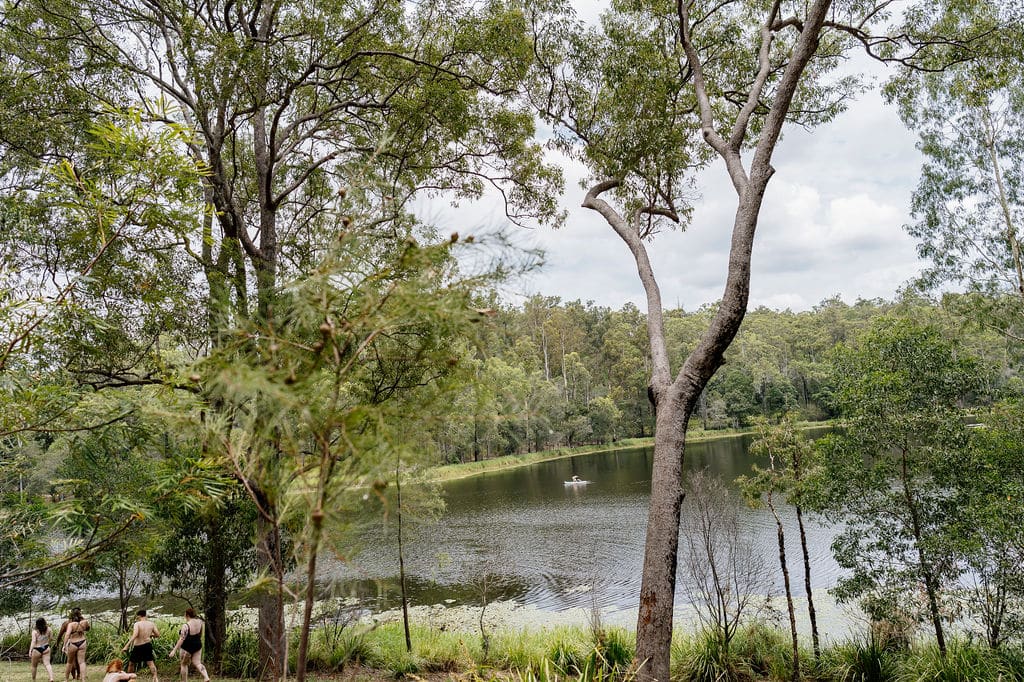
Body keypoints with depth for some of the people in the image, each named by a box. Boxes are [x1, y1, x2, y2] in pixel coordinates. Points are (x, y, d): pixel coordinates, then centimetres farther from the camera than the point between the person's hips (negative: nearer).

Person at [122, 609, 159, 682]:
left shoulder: (137, 624, -16)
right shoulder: (151, 624, -3)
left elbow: (134, 636, -30)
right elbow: (157, 634, 0)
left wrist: (126, 646, -31)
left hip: (138, 647, -3)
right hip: (148, 645, 3)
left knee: (131, 663, 18)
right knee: (150, 662, 7)